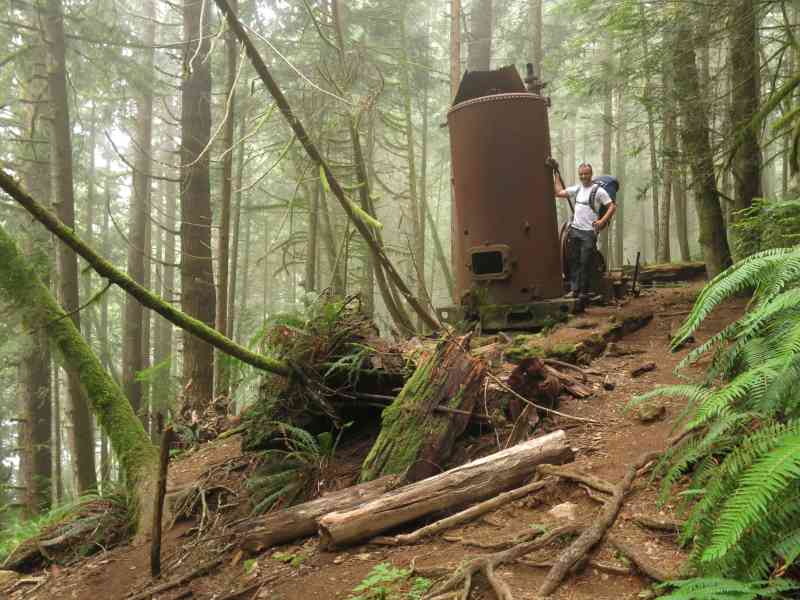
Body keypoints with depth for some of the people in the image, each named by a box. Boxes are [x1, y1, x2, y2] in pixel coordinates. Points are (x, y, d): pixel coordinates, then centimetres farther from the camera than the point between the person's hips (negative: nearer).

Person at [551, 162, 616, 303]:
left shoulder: (598, 190, -4)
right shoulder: (576, 189, 12)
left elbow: (612, 206, -4)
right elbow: (559, 192, 14)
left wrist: (602, 221, -15)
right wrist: (556, 173, 15)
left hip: (589, 232, -5)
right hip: (574, 230, 5)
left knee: (586, 263, -4)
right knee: (574, 261, 5)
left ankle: (585, 291, 3)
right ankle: (574, 289, 9)